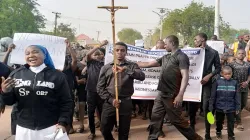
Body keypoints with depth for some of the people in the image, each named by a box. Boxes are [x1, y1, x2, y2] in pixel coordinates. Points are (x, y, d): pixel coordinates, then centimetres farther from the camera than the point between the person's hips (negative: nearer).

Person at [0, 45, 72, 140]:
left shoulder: (57, 75, -3)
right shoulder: (16, 74, 3)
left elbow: (66, 102, -4)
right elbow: (10, 102, 8)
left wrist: (62, 123, -14)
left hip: (50, 128, -2)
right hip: (23, 128, 3)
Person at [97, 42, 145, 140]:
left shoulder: (132, 66, 5)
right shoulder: (106, 68, 8)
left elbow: (142, 76, -14)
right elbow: (100, 87, 5)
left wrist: (125, 70, -27)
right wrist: (110, 99, -8)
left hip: (126, 103, -1)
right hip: (109, 103, 1)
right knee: (105, 130, 7)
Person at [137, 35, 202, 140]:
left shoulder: (182, 57, -9)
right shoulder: (165, 57, 15)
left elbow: (185, 76, -18)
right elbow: (148, 64, 20)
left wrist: (180, 95, -25)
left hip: (172, 95, -8)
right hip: (161, 94, 8)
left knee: (176, 120, 1)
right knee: (155, 118, 9)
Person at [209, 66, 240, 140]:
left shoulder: (234, 83, -3)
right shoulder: (217, 82, -8)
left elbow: (237, 96, 1)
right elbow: (213, 95, -6)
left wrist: (237, 107, 0)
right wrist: (211, 106, -7)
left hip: (231, 107, 0)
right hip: (219, 107, 0)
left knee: (231, 122, 7)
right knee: (219, 121, 19)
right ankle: (218, 132, 42)